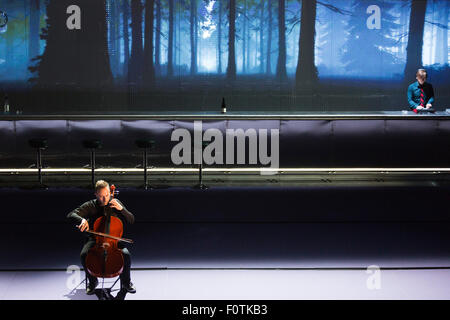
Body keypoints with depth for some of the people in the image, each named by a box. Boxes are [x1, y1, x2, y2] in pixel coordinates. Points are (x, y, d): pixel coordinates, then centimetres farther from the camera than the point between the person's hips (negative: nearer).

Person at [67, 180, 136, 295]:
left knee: (126, 254, -29)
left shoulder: (115, 203, 1)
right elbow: (71, 215, -9)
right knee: (84, 254, -30)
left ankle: (126, 282, -2)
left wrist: (121, 209, -16)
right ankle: (92, 281, -2)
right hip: (95, 238, 0)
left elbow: (131, 220, 1)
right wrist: (82, 220, -30)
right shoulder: (90, 206, -3)